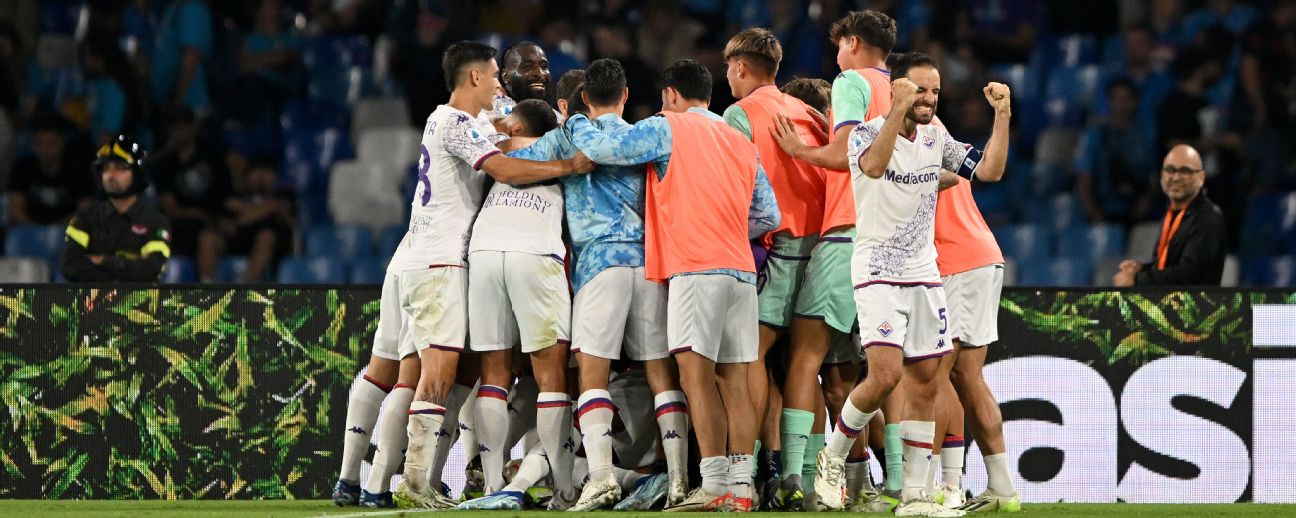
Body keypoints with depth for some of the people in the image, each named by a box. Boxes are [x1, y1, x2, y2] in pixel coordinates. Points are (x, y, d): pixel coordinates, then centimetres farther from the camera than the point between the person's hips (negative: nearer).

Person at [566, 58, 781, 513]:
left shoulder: (667, 129, 2)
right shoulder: (742, 143, 20)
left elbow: (602, 149, -4)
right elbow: (768, 216, 17)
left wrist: (576, 122, 17)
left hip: (696, 267, -6)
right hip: (741, 269, 6)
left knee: (696, 374, -9)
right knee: (733, 380, 6)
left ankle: (714, 486, -17)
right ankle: (741, 486, 1)